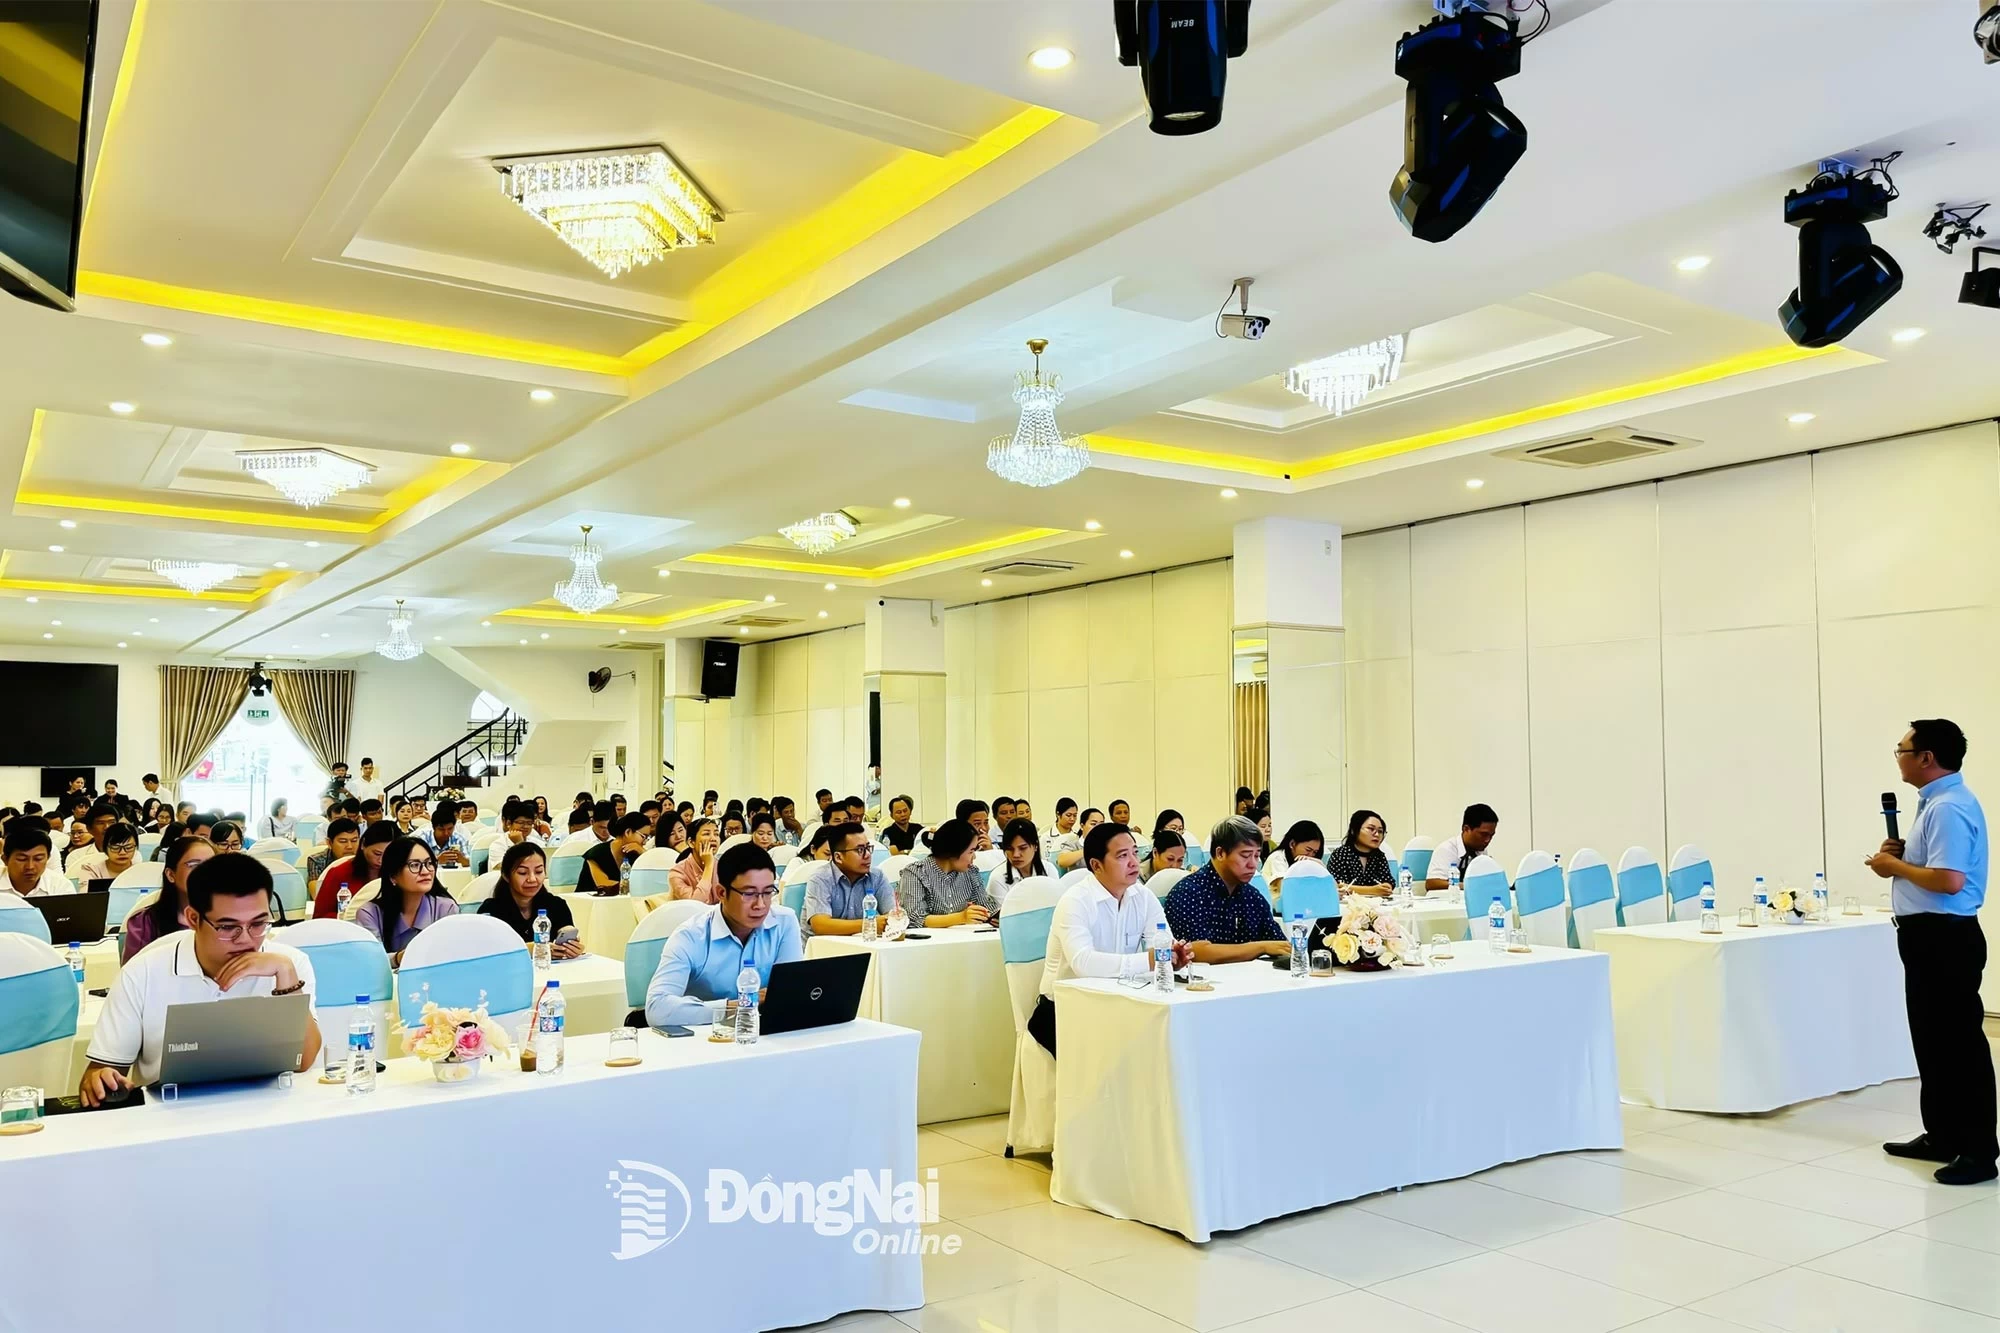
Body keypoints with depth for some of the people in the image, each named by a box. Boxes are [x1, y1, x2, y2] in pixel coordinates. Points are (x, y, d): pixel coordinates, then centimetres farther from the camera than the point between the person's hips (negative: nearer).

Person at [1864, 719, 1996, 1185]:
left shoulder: (1949, 808, -19)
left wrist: (1896, 866, -14)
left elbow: (1949, 880, -27)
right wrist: (1902, 852, 6)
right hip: (1928, 935, 11)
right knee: (1931, 1039, 17)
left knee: (1959, 1042, -4)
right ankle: (1941, 1136, 26)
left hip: (1945, 938, -11)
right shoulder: (1935, 801, 14)